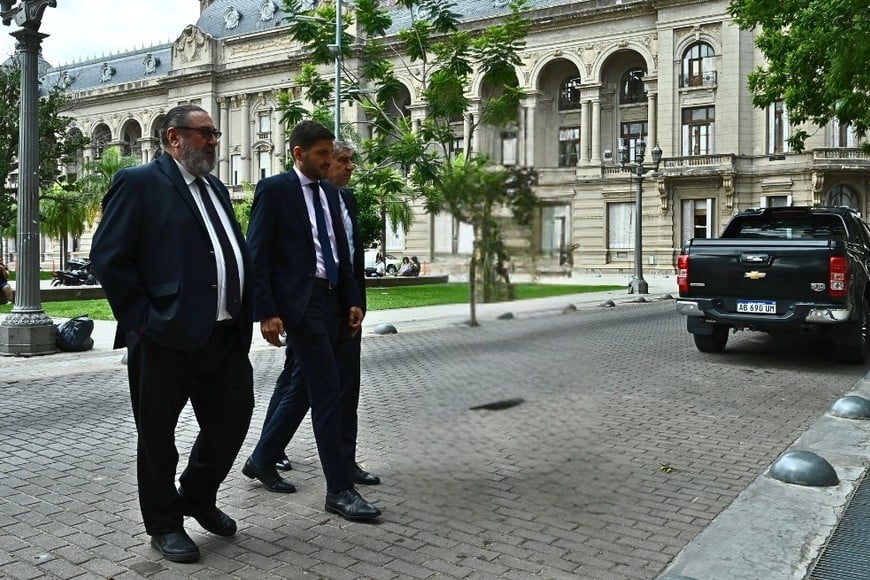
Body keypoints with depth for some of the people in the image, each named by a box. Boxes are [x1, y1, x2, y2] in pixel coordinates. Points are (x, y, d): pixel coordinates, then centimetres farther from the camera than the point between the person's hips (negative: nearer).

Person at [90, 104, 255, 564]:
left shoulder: (216, 190, 17)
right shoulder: (139, 182, -6)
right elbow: (108, 257, -12)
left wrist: (244, 315, 8)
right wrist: (141, 319, -13)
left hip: (226, 335, 7)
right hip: (166, 337, -7)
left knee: (232, 420, 14)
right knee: (157, 435, 9)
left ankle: (198, 497, 38)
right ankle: (164, 524, 28)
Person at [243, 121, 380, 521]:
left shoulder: (329, 192, 16)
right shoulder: (274, 189, -6)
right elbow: (257, 256, -9)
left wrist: (353, 301, 11)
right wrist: (267, 312, -16)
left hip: (330, 300, 8)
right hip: (299, 301, -8)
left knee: (307, 389, 14)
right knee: (328, 392, -8)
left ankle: (262, 460, 32)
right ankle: (339, 490, 0)